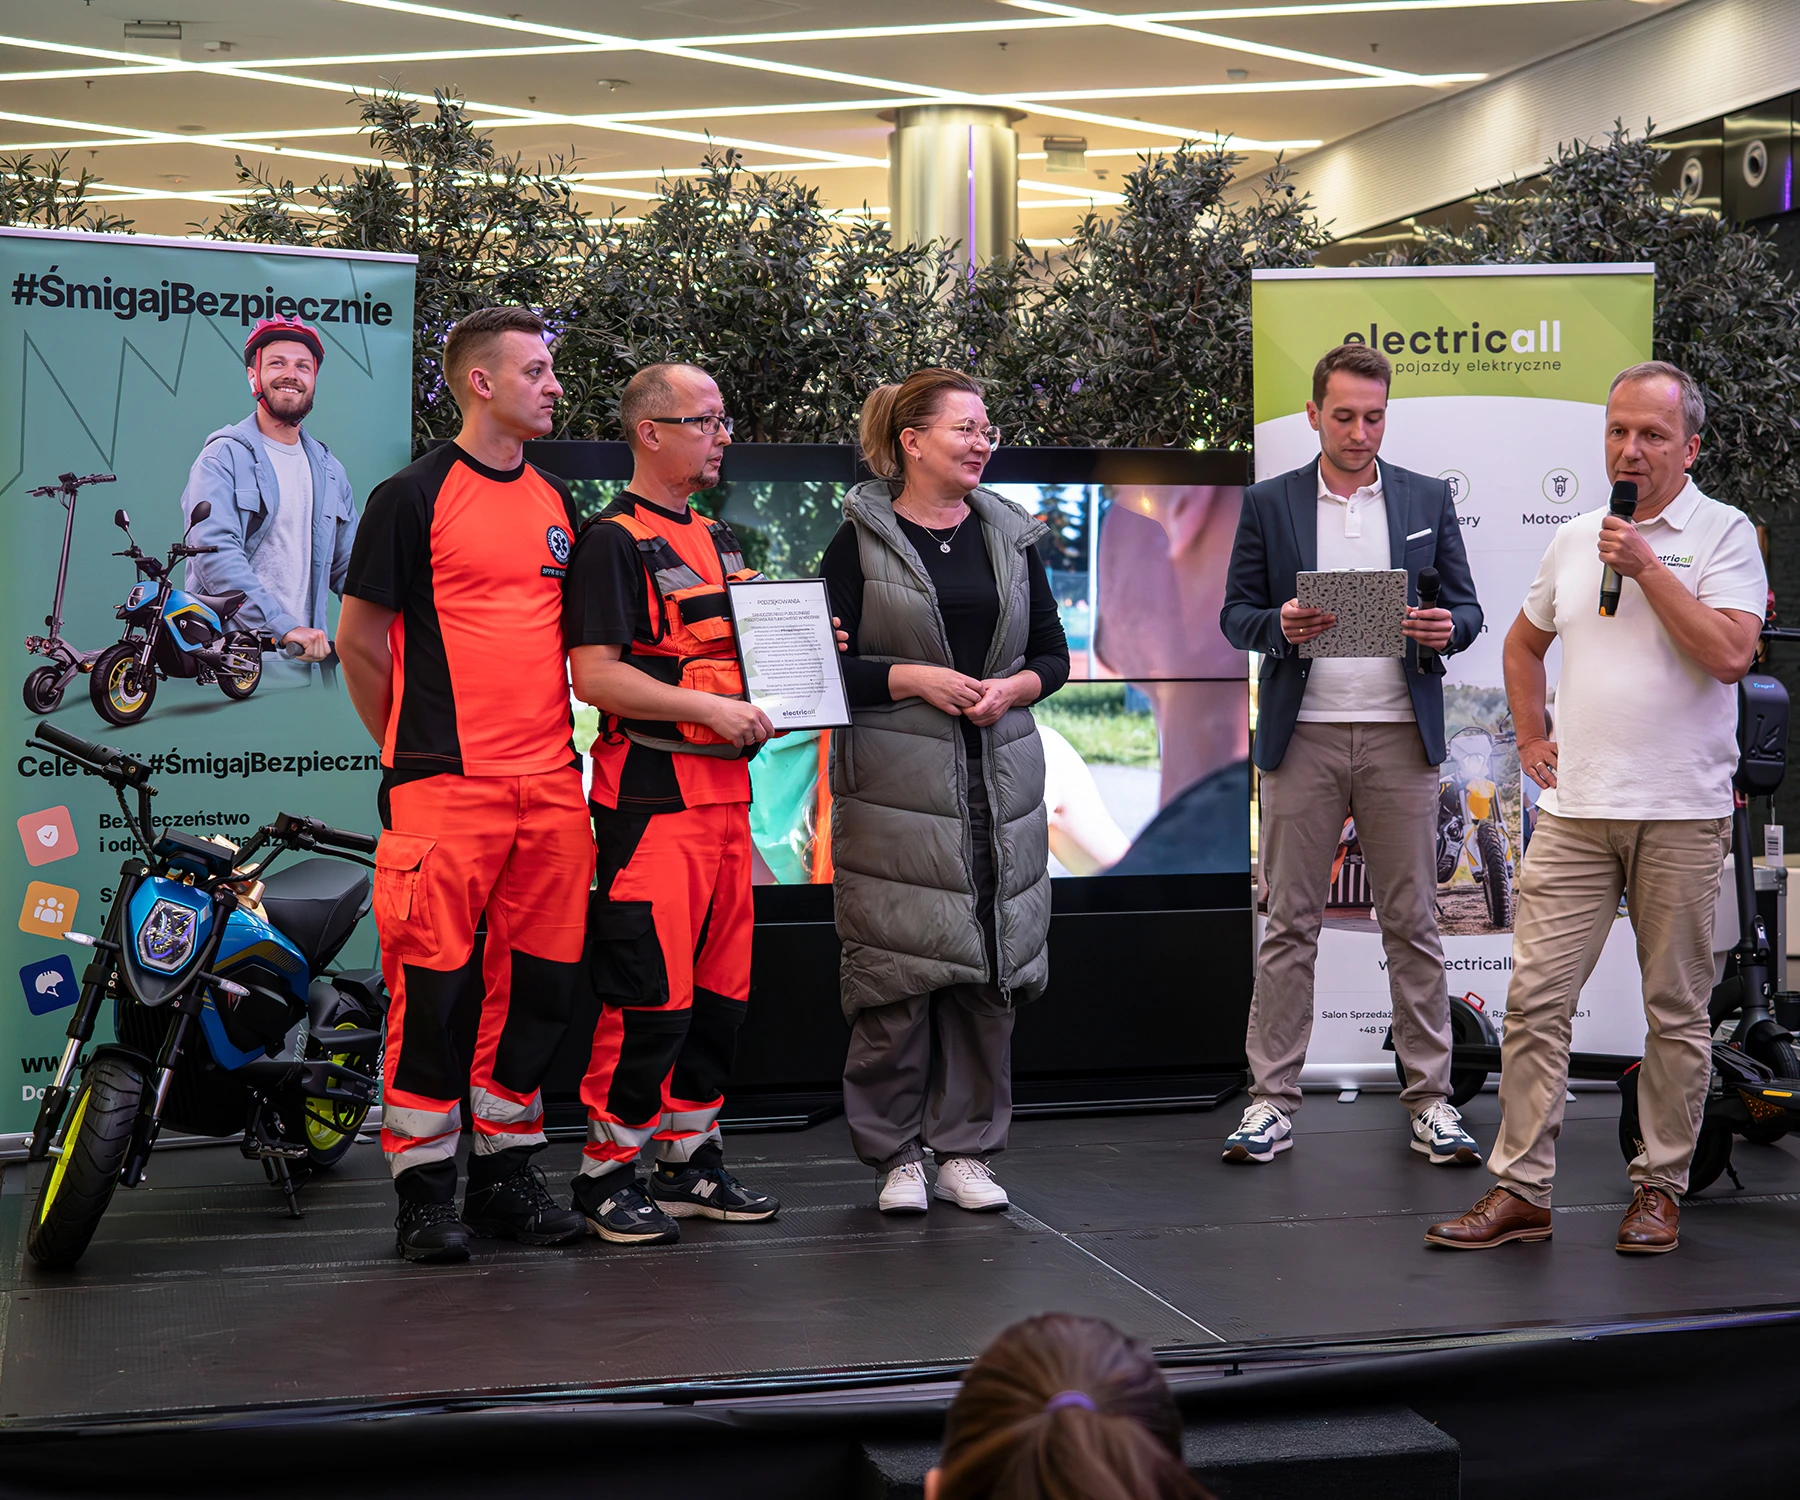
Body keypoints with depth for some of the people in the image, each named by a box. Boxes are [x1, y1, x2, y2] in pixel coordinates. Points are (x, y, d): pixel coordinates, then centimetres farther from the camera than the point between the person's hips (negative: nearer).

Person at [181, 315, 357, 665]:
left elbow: (347, 566, 24)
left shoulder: (329, 470, 19)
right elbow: (215, 553, -15)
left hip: (306, 657, 5)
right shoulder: (224, 456, -1)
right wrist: (283, 627, -23)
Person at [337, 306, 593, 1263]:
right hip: (446, 787, -6)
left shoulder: (557, 504, 16)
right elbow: (360, 639, -1)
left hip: (549, 781, 6)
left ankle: (505, 1171, 20)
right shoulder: (415, 496, -3)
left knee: (540, 980, 8)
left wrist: (549, 730, 15)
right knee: (434, 982, -5)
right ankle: (424, 1189, 6)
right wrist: (412, 745, 4)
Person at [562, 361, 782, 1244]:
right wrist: (709, 707, -19)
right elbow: (594, 676, -16)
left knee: (721, 990, 12)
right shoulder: (613, 540, -8)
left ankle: (690, 1162, 23)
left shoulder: (719, 540, 20)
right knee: (651, 994, -8)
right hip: (651, 796, -9)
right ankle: (607, 1172, 4)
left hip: (725, 789, 9)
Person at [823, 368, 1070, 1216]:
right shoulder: (861, 541, 0)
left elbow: (1054, 654, 14)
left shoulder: (1011, 535, 12)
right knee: (900, 969, -4)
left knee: (990, 966, 4)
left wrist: (1011, 686, -6)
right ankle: (897, 1154, 9)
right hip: (897, 787, -4)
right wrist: (914, 677, -15)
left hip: (1000, 781, 4)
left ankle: (967, 1147, 16)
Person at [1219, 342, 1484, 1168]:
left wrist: (1446, 627, -13)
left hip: (1400, 735, 1)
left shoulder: (1428, 499, 10)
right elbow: (1235, 613, 6)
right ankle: (1271, 1098, 7)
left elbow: (1466, 609, 10)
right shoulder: (1268, 503, 7)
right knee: (1290, 922, 2)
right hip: (1302, 736, -1)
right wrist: (1279, 626, -16)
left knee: (1412, 923, 3)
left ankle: (1430, 1098, 11)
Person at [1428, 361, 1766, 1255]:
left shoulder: (1722, 533, -1)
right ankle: (1521, 1189, 4)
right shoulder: (1574, 539, 13)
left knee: (1677, 1011, 5)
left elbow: (1729, 654, -16)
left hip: (1681, 813, -4)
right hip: (1575, 809, 4)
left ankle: (1660, 1186, 17)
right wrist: (1531, 738, 16)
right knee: (1535, 998, -1)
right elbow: (1524, 644, 28)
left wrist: (1647, 567, -15)